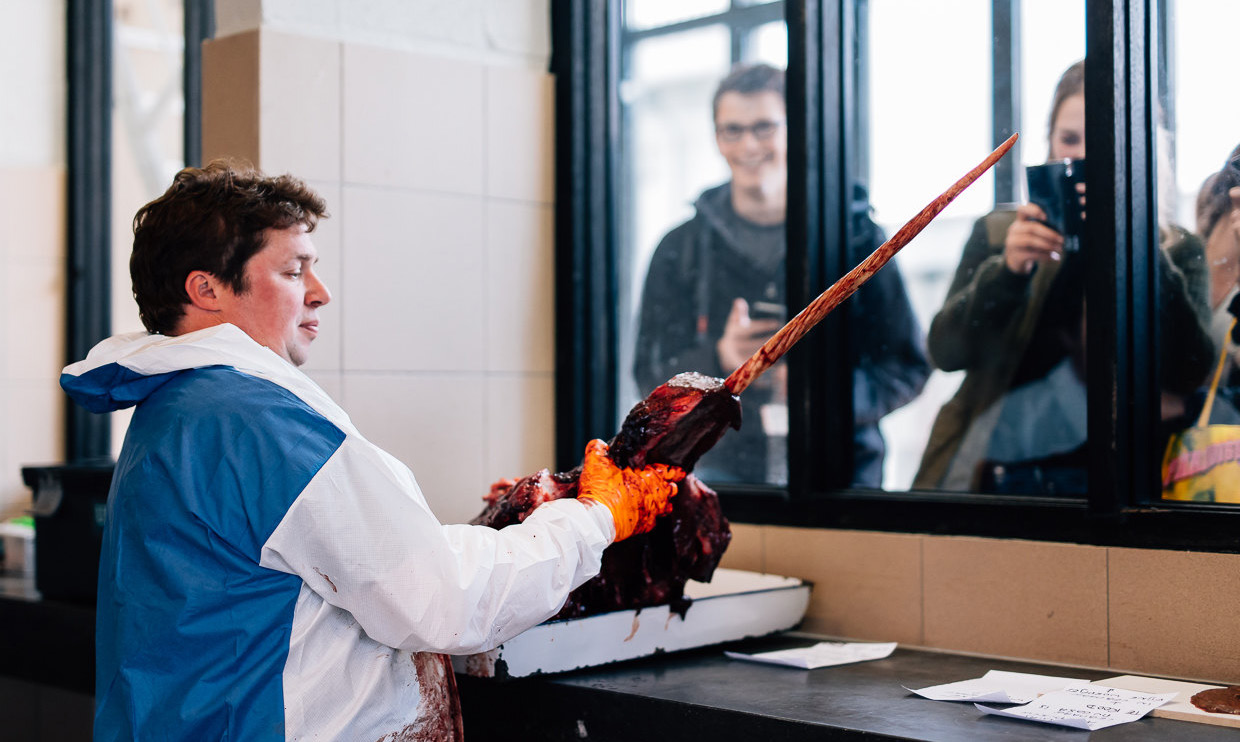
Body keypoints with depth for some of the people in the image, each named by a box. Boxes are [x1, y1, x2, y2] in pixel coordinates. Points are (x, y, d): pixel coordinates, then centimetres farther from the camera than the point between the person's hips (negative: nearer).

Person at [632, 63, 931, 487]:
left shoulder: (856, 238, 7)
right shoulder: (681, 250, 11)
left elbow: (909, 365, 5)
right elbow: (651, 375, 8)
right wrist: (718, 359, -11)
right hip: (722, 467, 1)